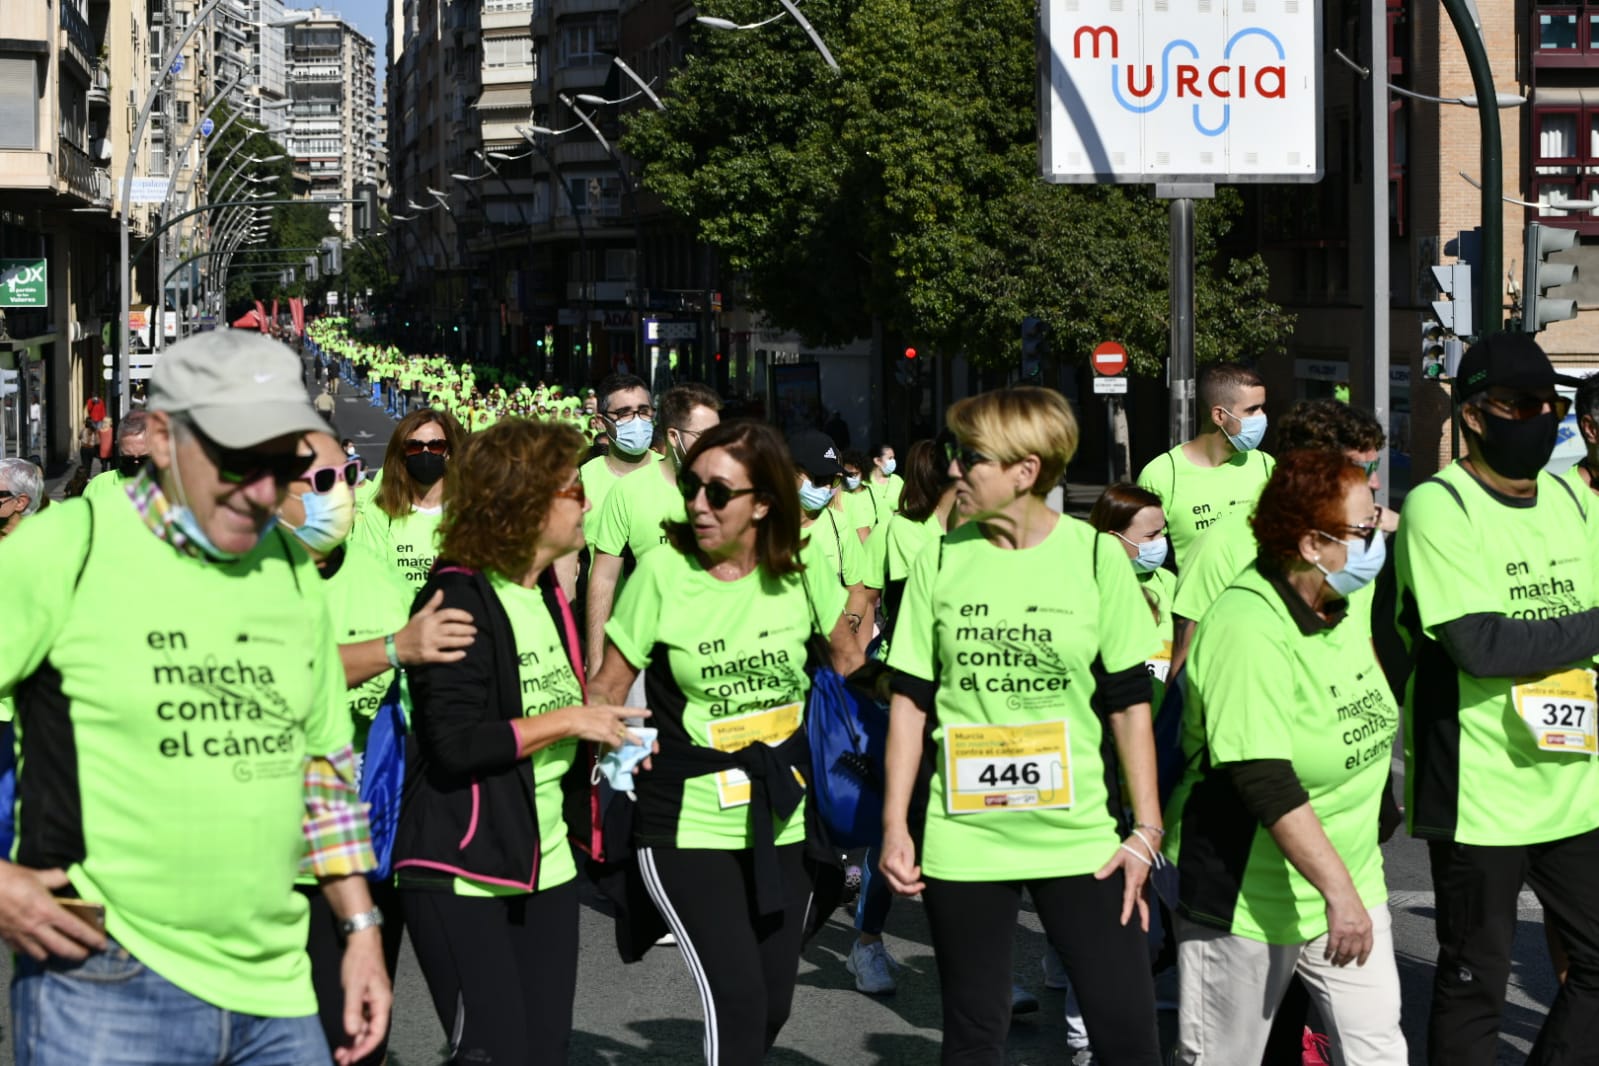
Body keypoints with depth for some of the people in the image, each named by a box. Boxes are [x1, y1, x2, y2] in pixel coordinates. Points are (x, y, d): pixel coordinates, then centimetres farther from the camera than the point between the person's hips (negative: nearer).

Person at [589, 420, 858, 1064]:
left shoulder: (799, 571, -4)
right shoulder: (663, 572, -11)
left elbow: (846, 657, 13)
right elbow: (607, 687, -6)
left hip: (783, 819, 4)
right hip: (689, 824, -4)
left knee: (773, 1004, 12)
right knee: (737, 1001, -14)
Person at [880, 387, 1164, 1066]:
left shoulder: (1097, 558, -3)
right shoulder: (941, 560, 2)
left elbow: (1130, 703, 1)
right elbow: (911, 699, 6)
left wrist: (1146, 831, -1)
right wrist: (894, 825, 2)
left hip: (1081, 835, -1)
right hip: (963, 838, 1)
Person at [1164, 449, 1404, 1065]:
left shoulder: (1341, 612, 4)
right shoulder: (1246, 630, -23)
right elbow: (1266, 782, -29)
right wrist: (1337, 890, -32)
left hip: (1349, 885, 8)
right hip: (1248, 899, -8)